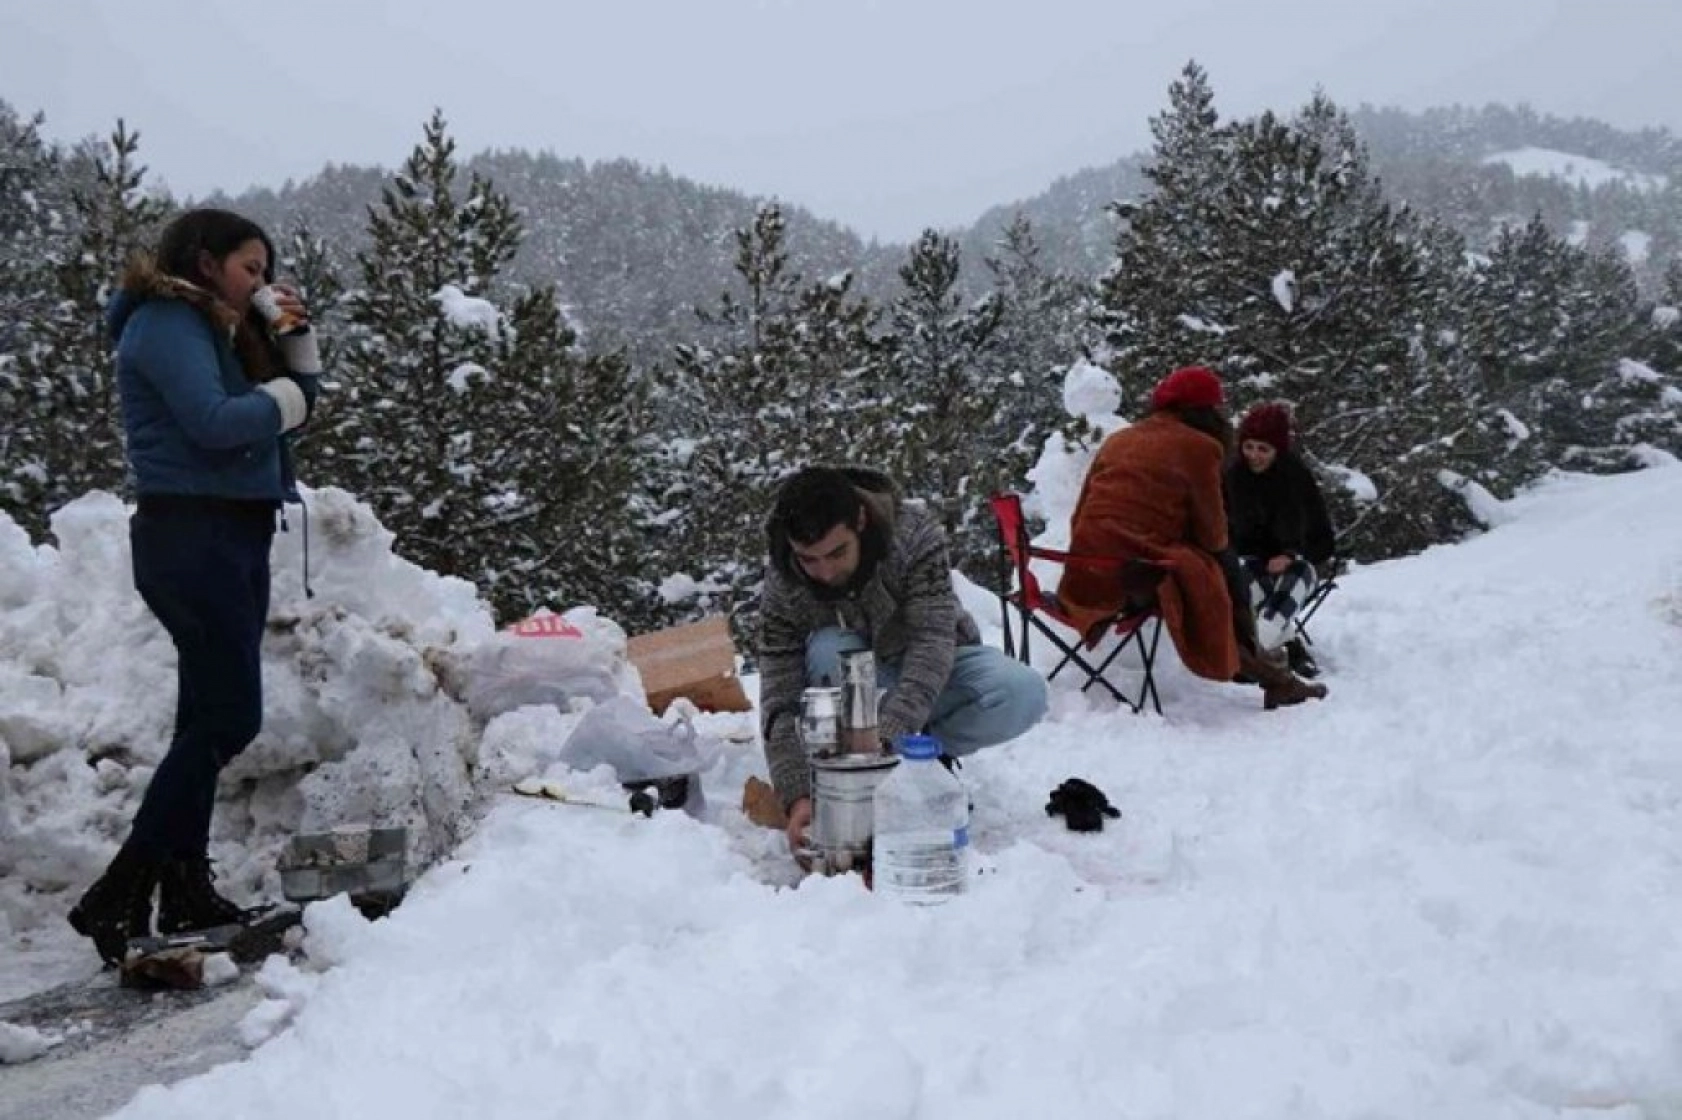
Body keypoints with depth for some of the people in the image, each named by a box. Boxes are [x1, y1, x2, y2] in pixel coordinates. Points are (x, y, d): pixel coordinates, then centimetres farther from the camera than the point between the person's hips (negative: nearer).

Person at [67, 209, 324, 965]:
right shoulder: (166, 321, -8)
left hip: (232, 536, 10)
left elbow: (295, 406, 18)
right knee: (228, 719, -13)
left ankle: (185, 891, 15)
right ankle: (118, 897, -11)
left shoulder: (215, 330, 21)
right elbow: (214, 422, -21)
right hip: (192, 537, -10)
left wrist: (295, 338, 6)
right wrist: (280, 397, -4)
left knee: (210, 720, 10)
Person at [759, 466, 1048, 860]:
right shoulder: (782, 588, -24)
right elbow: (780, 701, -25)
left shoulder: (914, 532, -29)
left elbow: (933, 640, -35)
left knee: (1024, 695, -31)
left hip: (934, 668, 0)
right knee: (830, 649, -35)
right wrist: (798, 796, -38)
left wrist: (887, 735, -46)